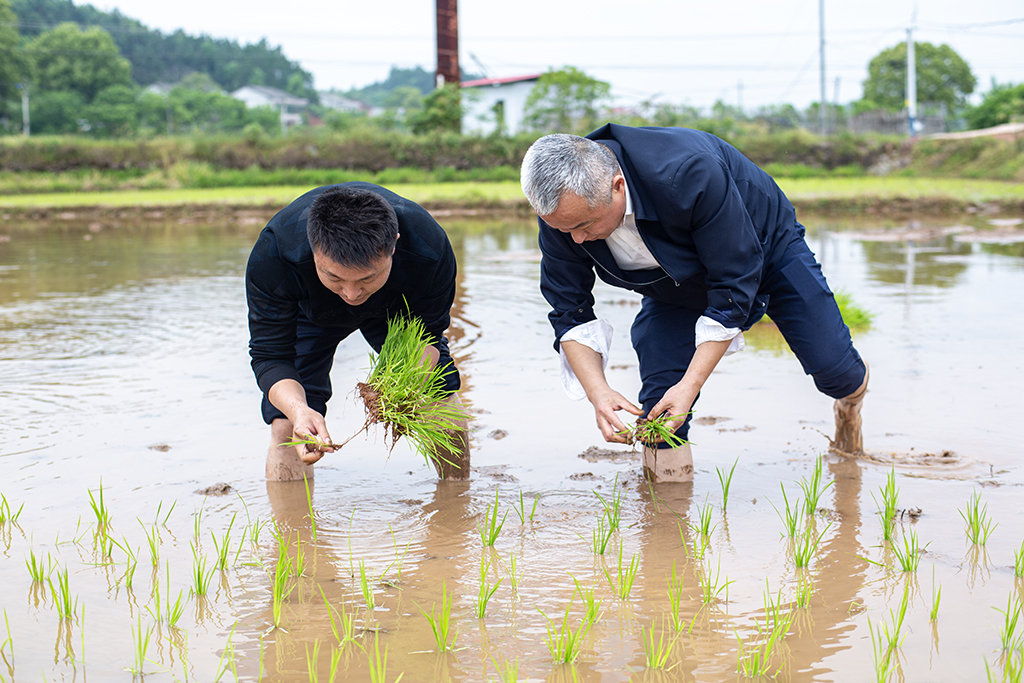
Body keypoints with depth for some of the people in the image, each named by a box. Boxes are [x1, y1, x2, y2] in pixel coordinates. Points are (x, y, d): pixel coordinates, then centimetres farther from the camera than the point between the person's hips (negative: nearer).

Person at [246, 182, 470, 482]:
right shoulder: (272, 255, -43)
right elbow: (269, 354, -35)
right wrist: (299, 410, -55)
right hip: (309, 312, -1)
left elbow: (427, 333, -23)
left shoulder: (429, 248, -40)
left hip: (396, 310, 1)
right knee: (287, 425, -17)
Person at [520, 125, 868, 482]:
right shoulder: (562, 210, -31)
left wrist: (690, 385, -38)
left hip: (767, 248, -3)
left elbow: (735, 285, -36)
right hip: (675, 286, 3)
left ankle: (850, 403, 37)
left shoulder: (689, 174, -45)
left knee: (833, 370, 0)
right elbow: (569, 314, -19)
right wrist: (598, 392, -35)